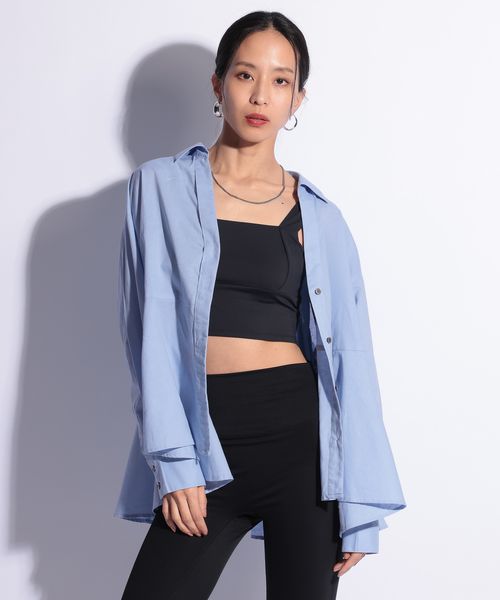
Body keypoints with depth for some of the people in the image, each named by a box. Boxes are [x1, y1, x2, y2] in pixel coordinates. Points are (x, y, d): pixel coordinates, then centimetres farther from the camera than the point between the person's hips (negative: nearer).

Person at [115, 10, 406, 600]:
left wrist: (359, 505, -1)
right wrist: (174, 461, -9)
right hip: (208, 440, -1)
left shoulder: (319, 216, 7)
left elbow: (348, 357, 4)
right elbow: (150, 328, -1)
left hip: (303, 435, 1)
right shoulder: (163, 186, 5)